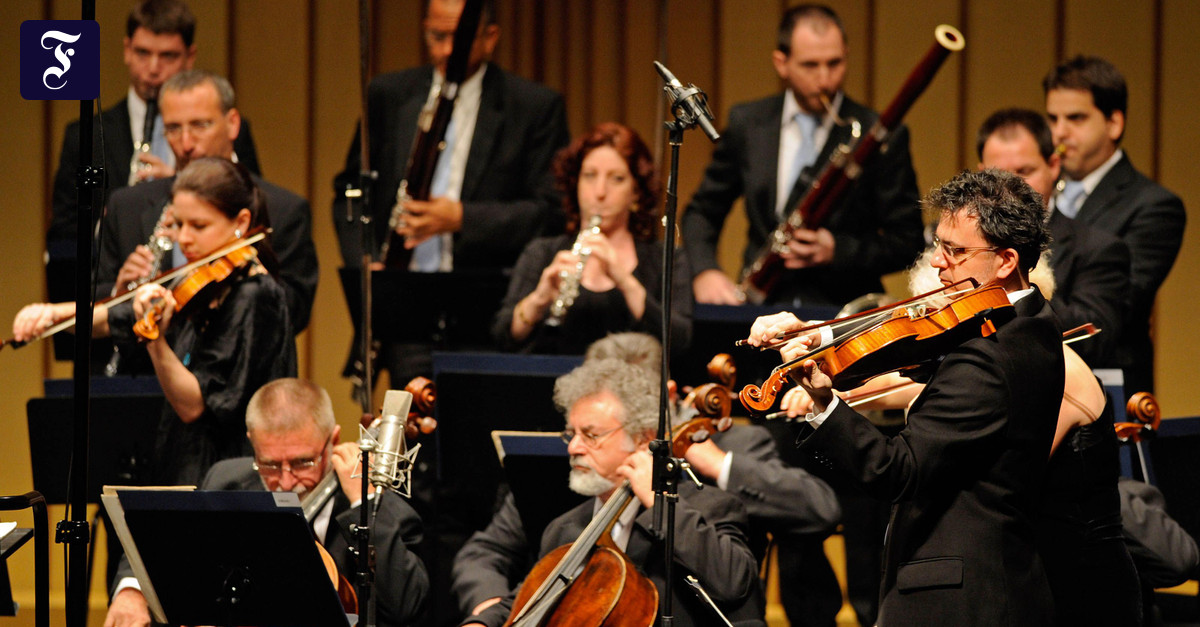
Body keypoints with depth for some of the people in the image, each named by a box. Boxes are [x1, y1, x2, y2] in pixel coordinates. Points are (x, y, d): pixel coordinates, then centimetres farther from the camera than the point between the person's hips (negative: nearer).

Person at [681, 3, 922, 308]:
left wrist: (837, 252, -13)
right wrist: (704, 272, 1)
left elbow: (908, 243, 4)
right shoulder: (747, 125, 12)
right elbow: (702, 211, 21)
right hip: (762, 311, 2)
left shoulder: (881, 137, 1)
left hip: (843, 310, -2)